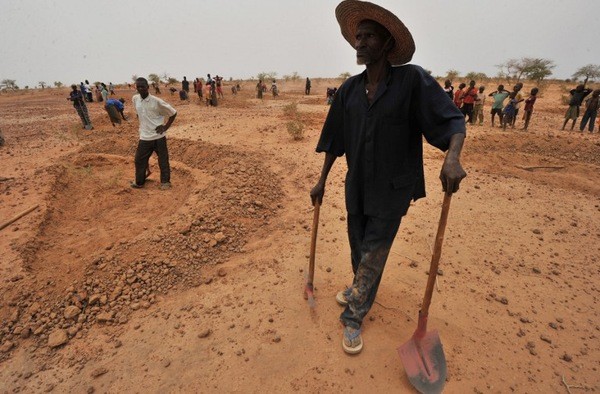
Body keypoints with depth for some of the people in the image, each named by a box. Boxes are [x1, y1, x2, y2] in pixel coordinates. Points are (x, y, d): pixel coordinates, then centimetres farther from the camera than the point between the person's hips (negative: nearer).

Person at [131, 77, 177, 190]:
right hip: (144, 137, 5)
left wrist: (166, 127, -9)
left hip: (158, 137, -5)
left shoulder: (157, 101, -13)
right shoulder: (135, 99, 2)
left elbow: (173, 113, -6)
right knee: (139, 160, 12)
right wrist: (142, 126, 16)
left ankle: (165, 181, 21)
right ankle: (139, 182, 29)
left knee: (163, 160, 7)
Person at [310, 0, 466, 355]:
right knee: (359, 248, 19)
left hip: (392, 190, -4)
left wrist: (453, 157, -34)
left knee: (373, 255, 2)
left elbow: (453, 119, -13)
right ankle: (361, 290, 48)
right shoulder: (349, 90, 2)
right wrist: (322, 181, 9)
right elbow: (335, 140, 7)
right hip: (357, 187, 5)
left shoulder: (413, 80, -10)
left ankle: (354, 317, 22)